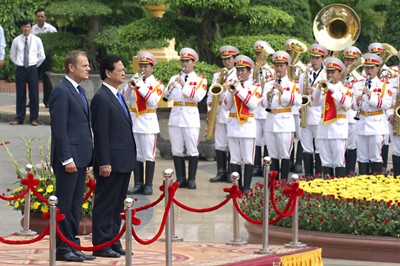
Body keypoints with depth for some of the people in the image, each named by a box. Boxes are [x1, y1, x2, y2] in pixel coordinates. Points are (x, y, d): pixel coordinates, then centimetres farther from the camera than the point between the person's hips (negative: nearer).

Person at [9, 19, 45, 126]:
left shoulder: (36, 40, 0)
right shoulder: (16, 41, 1)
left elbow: (42, 56, 8)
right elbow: (12, 55, 14)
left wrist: (35, 65, 5)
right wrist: (18, 63, 8)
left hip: (32, 69, 0)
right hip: (20, 69, 1)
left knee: (34, 94, -1)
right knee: (20, 94, 3)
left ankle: (34, 118, 6)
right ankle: (19, 118, 10)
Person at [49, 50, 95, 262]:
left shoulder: (79, 91, 17)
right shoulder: (61, 92, -12)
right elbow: (59, 128, -17)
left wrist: (88, 158, 18)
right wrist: (67, 159, -20)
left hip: (81, 157, 9)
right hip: (69, 158, -9)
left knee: (76, 205, 12)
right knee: (64, 205, -4)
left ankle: (73, 246, 18)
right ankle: (62, 248, 0)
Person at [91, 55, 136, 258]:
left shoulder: (117, 96, 16)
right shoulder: (101, 98, -14)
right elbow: (101, 133, -17)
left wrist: (131, 157, 18)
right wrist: (104, 163, -20)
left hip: (124, 162, 9)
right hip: (111, 163, -9)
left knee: (117, 205, 13)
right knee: (105, 205, -2)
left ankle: (113, 242, 19)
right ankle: (101, 245, 2)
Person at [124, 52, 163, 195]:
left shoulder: (157, 84, 1)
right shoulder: (136, 80, 10)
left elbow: (153, 101, -14)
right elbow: (125, 97, -1)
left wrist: (141, 86, -17)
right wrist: (130, 85, -17)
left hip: (148, 123, -4)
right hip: (133, 122, 4)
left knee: (149, 155, -2)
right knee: (136, 156, 5)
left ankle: (148, 185, 2)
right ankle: (138, 184, 10)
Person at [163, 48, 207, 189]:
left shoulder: (200, 80, 4)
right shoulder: (174, 78, 13)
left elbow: (198, 96, -13)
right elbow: (167, 96, 2)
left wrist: (184, 85, -19)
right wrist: (170, 88, -18)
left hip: (190, 117, -3)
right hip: (175, 117, 3)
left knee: (192, 150, -1)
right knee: (177, 151, 4)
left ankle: (191, 180, 5)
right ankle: (180, 179, 11)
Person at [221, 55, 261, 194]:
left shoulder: (255, 87, 3)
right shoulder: (232, 84, 12)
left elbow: (253, 104, -14)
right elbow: (225, 107, 6)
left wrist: (239, 89, -15)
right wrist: (231, 92, -9)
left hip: (247, 125, -4)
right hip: (233, 124, 4)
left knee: (248, 160, -3)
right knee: (234, 159, 5)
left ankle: (246, 188, -1)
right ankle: (236, 187, 10)